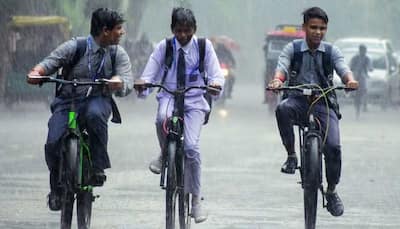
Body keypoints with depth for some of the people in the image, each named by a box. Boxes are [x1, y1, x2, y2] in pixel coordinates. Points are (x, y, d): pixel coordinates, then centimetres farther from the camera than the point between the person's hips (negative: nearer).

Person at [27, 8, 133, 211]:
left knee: (95, 114, -38)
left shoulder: (118, 54, 1)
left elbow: (128, 82, -10)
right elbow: (50, 62, -8)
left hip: (98, 100, 0)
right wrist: (37, 72, -32)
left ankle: (98, 168, -25)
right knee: (53, 144, -20)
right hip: (67, 102, 0)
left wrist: (118, 82, -35)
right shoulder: (74, 47, -6)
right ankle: (56, 190, 6)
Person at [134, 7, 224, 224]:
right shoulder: (164, 47, -1)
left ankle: (195, 200, -3)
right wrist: (142, 84, -26)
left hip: (194, 101, -1)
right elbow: (149, 75, -3)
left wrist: (215, 83, -30)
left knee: (191, 147, -17)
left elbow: (216, 74, -6)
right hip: (169, 96, 1)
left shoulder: (204, 46, -2)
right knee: (162, 118, -37)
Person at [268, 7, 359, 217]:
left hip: (324, 103, 1)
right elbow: (282, 67, -14)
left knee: (333, 147, -18)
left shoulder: (331, 51, 5)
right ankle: (291, 156, -21)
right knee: (282, 109, -37)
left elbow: (343, 68, -12)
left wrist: (350, 81, -36)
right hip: (298, 100, -1)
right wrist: (277, 80, -38)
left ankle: (332, 192, 5)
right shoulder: (292, 49, 3)